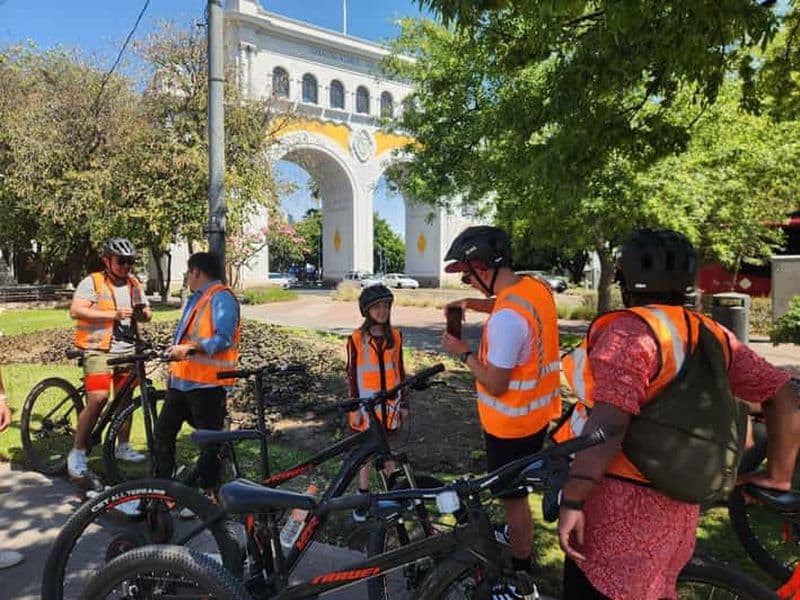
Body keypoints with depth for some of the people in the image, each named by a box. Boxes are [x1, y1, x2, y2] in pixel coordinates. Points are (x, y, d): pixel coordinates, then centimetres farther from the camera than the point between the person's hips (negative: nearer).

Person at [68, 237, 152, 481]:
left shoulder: (134, 284, 12)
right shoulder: (92, 282, -4)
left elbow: (147, 314, 14)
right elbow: (76, 310, -14)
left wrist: (142, 312, -11)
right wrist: (113, 314, -22)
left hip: (127, 349, 6)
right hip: (99, 349, -5)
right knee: (98, 399, -15)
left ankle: (123, 446, 26)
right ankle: (77, 452, 0)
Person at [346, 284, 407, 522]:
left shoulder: (395, 335, 0)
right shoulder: (357, 338, -9)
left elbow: (399, 370, 5)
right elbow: (352, 375, -5)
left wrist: (402, 403, 6)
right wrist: (355, 407, -7)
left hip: (389, 403, 2)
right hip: (366, 403, -2)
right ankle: (363, 497, 23)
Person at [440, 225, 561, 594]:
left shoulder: (506, 318, -32)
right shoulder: (536, 287, -3)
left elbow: (495, 384, -26)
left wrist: (463, 353, -12)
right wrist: (472, 304, 5)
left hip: (511, 424, -9)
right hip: (536, 412, 9)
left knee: (514, 498, 10)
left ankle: (522, 576, 28)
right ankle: (517, 535, 52)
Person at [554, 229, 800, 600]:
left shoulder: (631, 329, -17)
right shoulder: (713, 336, 5)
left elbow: (608, 424, -26)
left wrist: (572, 501, -22)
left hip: (621, 507, -7)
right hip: (676, 507, 8)